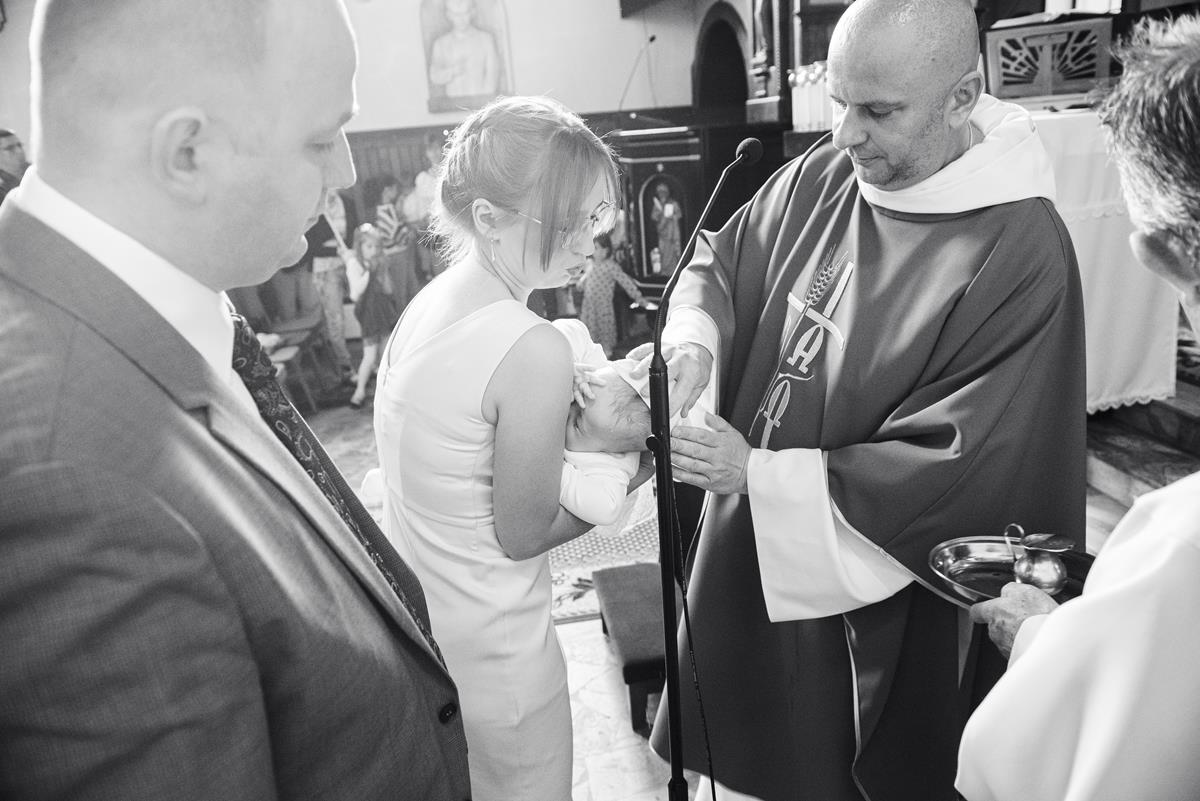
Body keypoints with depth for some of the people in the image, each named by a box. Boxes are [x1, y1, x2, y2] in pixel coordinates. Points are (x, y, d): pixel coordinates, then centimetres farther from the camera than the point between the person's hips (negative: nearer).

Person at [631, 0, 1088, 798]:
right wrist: (693, 345, -14)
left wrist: (758, 473, -24)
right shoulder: (823, 174, -4)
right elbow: (721, 262, 9)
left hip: (872, 604, -5)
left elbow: (961, 470, -23)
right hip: (751, 552, 5)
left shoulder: (1021, 254, -22)